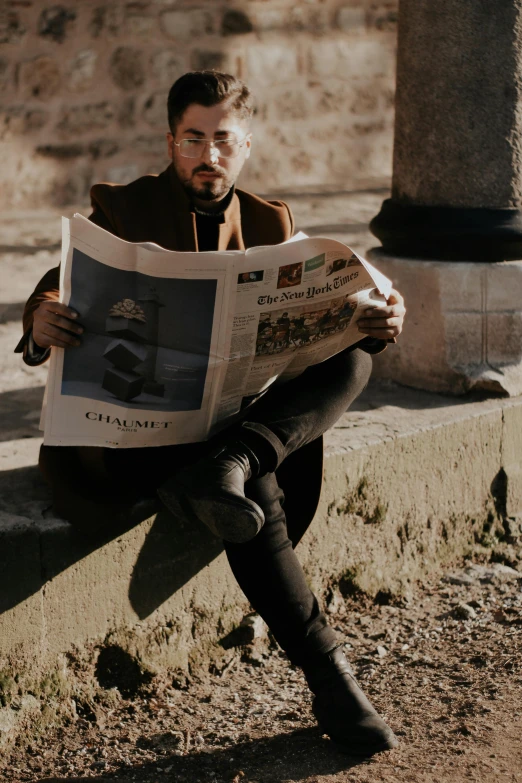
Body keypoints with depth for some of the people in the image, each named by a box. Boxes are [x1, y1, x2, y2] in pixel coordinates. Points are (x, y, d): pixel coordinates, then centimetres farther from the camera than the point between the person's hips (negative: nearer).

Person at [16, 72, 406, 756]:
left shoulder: (272, 227, 14)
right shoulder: (121, 211, 6)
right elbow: (55, 286, -4)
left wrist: (379, 322, -20)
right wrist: (44, 321, -31)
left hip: (238, 413, 4)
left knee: (352, 359, -23)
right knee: (257, 491, -33)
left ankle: (228, 467, -42)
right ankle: (327, 671, -24)